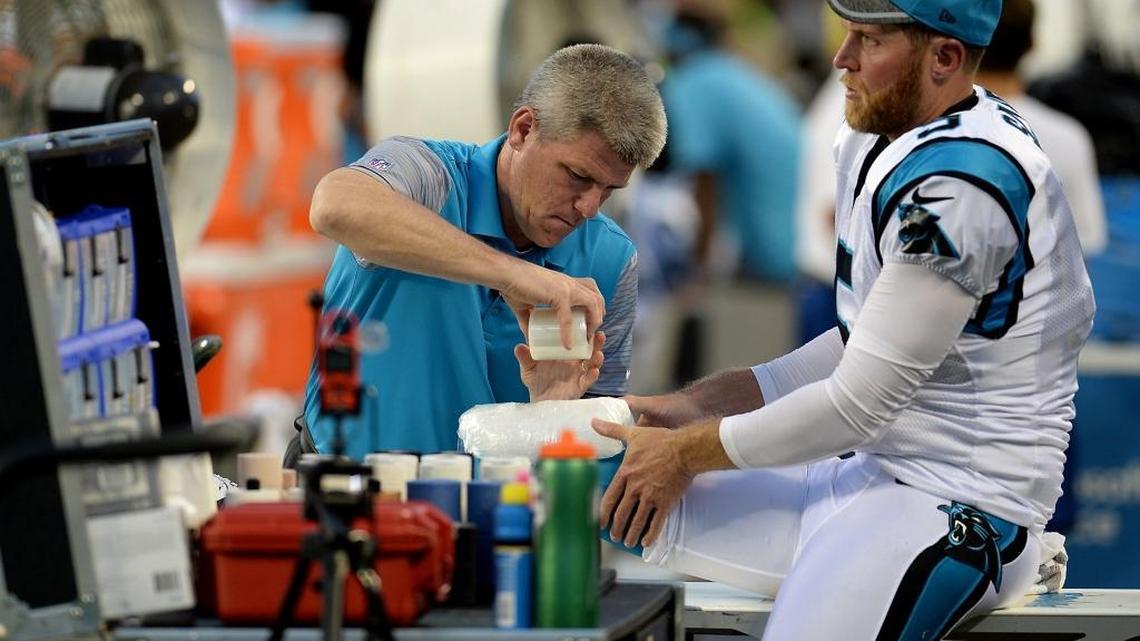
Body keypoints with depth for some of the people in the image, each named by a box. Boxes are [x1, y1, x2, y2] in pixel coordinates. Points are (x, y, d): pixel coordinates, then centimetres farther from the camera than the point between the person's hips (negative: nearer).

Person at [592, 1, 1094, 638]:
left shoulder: (959, 182, -21)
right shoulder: (877, 140, 11)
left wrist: (687, 452, -7)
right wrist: (701, 404, 10)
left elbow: (857, 402, -19)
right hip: (864, 475, 9)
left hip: (963, 510, -9)